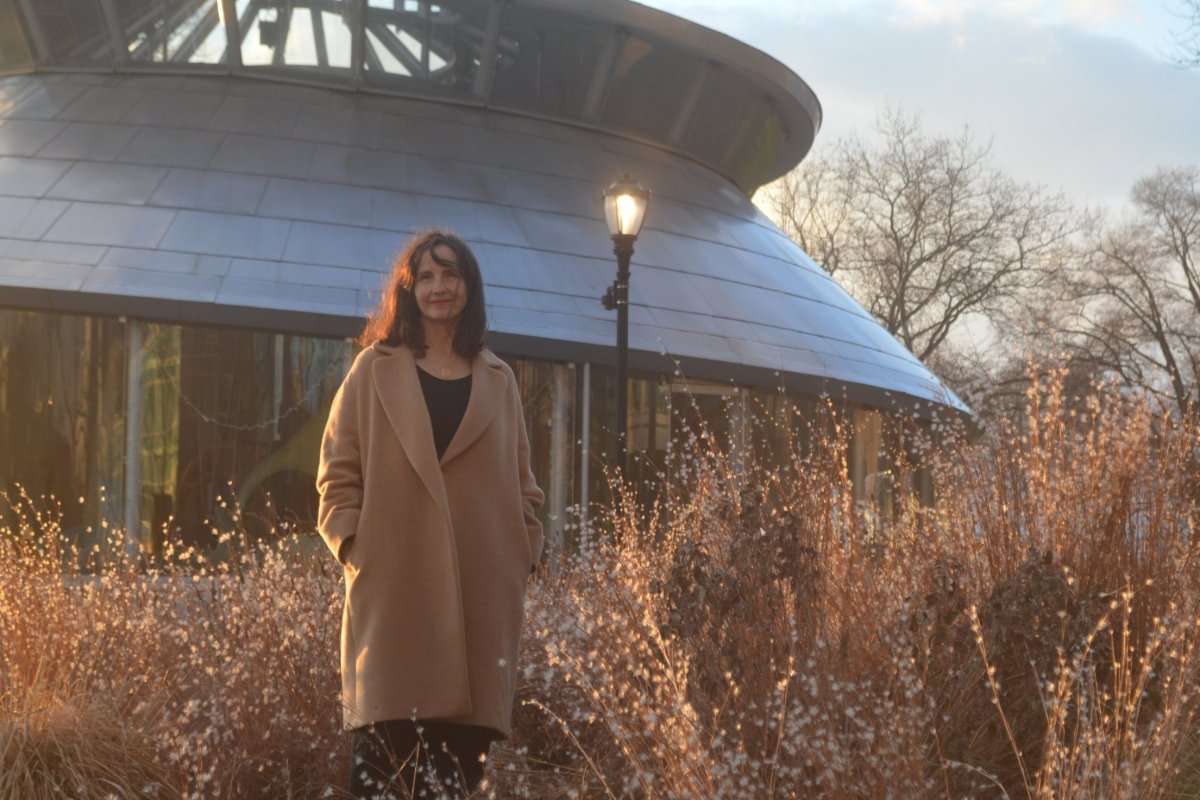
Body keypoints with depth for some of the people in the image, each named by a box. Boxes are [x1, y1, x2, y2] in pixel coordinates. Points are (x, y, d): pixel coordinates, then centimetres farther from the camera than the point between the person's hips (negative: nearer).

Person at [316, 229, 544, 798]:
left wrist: (526, 552, 6)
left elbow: (520, 482, 18)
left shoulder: (498, 381, 16)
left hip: (481, 585, 2)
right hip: (395, 579, -2)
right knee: (386, 735, -9)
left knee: (465, 739, -3)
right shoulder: (375, 369, 9)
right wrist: (352, 544, -6)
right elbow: (339, 470, 6)